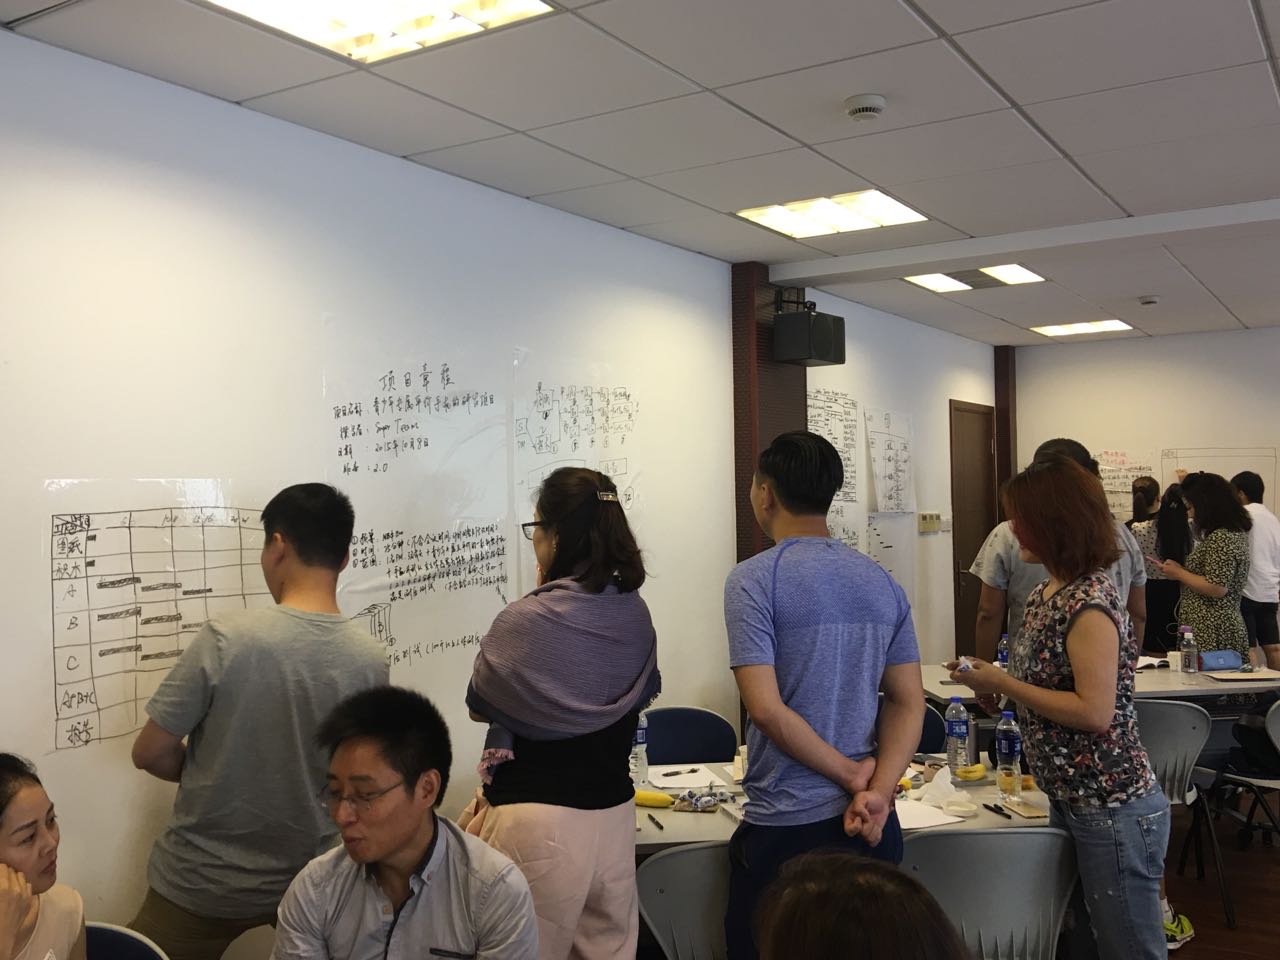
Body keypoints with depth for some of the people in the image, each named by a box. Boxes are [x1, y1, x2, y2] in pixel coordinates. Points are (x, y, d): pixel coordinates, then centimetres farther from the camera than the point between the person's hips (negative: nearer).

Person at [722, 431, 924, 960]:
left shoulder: (754, 579, -12)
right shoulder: (883, 582, 6)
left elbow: (766, 708, -19)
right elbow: (908, 703, 1)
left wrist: (853, 775, -10)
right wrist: (878, 789, -10)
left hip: (786, 825, -6)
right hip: (869, 825, 6)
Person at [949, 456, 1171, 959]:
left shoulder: (1090, 603, -20)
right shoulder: (1047, 592, 6)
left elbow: (1094, 712, -25)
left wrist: (1001, 683, -20)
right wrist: (992, 683, 0)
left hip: (1113, 812, -9)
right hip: (1069, 801, 9)